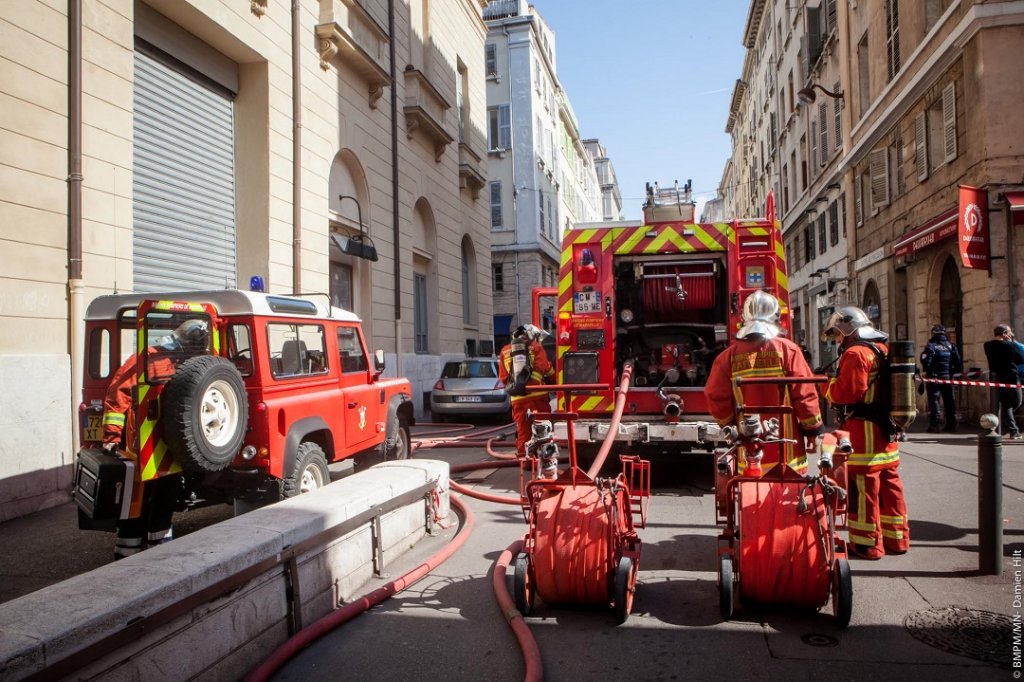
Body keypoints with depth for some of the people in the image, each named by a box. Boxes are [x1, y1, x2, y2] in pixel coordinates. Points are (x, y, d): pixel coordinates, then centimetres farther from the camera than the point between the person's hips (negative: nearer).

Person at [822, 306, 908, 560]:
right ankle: (896, 537, 25)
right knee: (889, 484, 16)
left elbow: (847, 391, -20)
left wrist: (825, 384, -3)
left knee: (863, 488, -1)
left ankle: (867, 543, 5)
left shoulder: (856, 352, -15)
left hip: (864, 431, -9)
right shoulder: (883, 348, 15)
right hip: (888, 430, 9)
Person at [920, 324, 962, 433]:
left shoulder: (931, 345, -9)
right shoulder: (951, 345, 6)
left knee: (933, 400, 0)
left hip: (934, 378, -4)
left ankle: (934, 425, -3)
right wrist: (954, 372, 13)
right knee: (949, 401, 12)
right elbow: (958, 362, 4)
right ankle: (951, 425, 15)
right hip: (948, 377, 4)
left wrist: (926, 371, -7)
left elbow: (925, 360, -21)